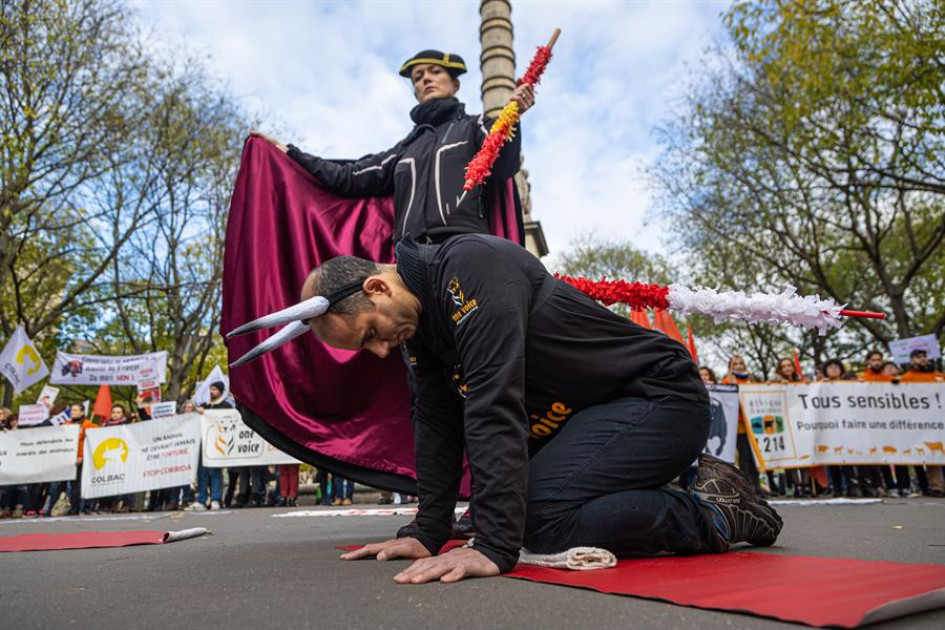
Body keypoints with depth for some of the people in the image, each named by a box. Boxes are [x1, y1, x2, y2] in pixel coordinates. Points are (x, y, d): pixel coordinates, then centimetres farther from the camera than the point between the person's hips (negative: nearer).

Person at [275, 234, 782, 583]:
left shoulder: (470, 265, -24)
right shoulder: (418, 318, 5)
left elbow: (494, 408, -31)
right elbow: (438, 426, 7)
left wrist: (494, 547, -32)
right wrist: (429, 535, 3)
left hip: (660, 397, -10)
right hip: (589, 415, 10)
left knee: (540, 519, -24)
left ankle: (710, 515, -4)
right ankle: (681, 490, 16)